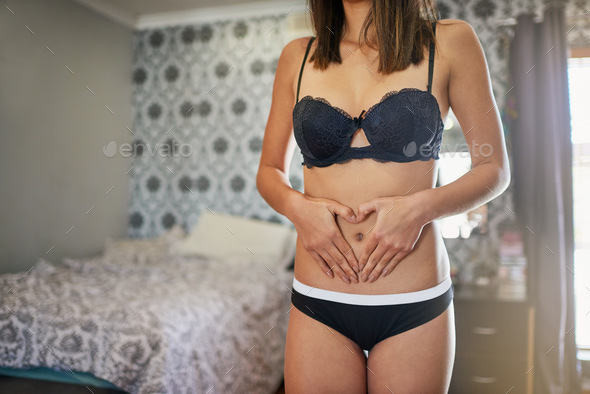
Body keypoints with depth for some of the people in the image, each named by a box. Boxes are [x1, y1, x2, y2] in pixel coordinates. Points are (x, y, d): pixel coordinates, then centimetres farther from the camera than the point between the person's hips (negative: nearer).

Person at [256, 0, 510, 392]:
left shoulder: (450, 41, 1)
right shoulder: (298, 56, 6)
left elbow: (495, 169, 4)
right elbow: (269, 171, 12)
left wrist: (420, 207, -14)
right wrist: (297, 206, -9)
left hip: (414, 304, -1)